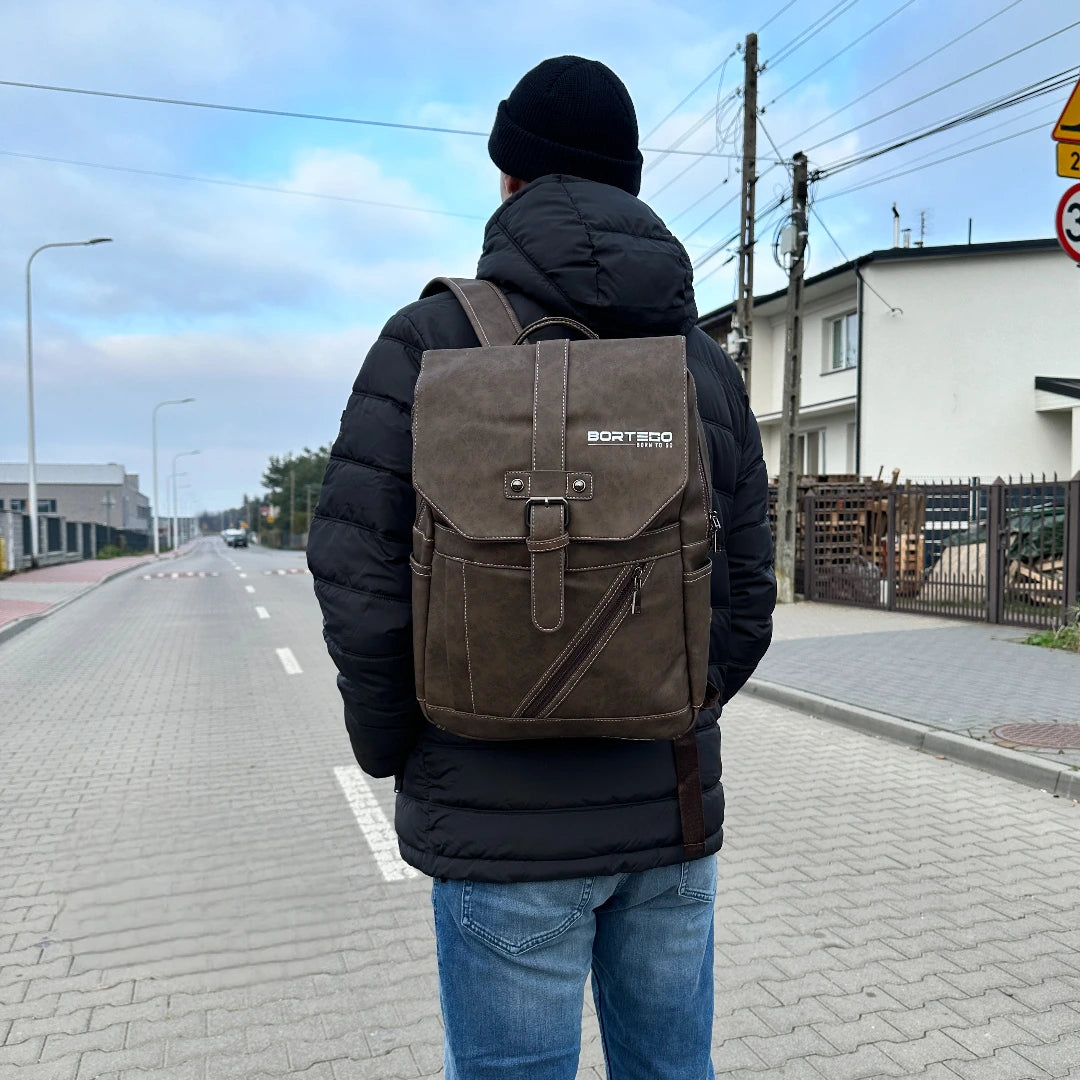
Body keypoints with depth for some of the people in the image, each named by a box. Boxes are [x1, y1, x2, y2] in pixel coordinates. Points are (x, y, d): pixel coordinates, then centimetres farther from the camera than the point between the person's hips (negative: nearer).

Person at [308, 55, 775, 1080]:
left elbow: (362, 581, -13)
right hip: (674, 808, 5)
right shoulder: (710, 365, 4)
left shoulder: (433, 338, -9)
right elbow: (748, 602, 5)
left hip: (506, 821, -4)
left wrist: (394, 754, 3)